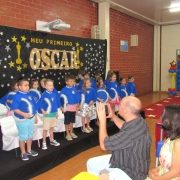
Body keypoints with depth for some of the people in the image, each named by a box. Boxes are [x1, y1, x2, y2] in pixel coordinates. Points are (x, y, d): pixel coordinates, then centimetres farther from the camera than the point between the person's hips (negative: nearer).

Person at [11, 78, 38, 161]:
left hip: (31, 119, 7)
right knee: (23, 136, 8)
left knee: (30, 135, 19)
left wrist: (35, 116, 13)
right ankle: (23, 153, 25)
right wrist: (24, 114, -31)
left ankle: (29, 150, 36)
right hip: (22, 120, -6)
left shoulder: (29, 95, 2)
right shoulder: (17, 96, -17)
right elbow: (14, 108, -22)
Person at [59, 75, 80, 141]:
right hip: (67, 108, -4)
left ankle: (71, 133, 33)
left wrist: (77, 108, 7)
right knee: (67, 122, 8)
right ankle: (68, 134, 20)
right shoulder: (64, 90, -12)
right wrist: (62, 107, -10)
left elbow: (77, 98, 5)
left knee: (72, 121, 17)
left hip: (74, 108, 4)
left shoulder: (74, 89, -2)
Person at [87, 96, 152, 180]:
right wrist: (113, 116, 3)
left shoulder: (131, 132, -38)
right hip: (124, 160, 9)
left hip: (130, 172, -9)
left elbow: (104, 145, -25)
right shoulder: (137, 120, -10)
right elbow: (124, 127, 17)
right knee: (91, 163, 12)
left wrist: (102, 120, -19)